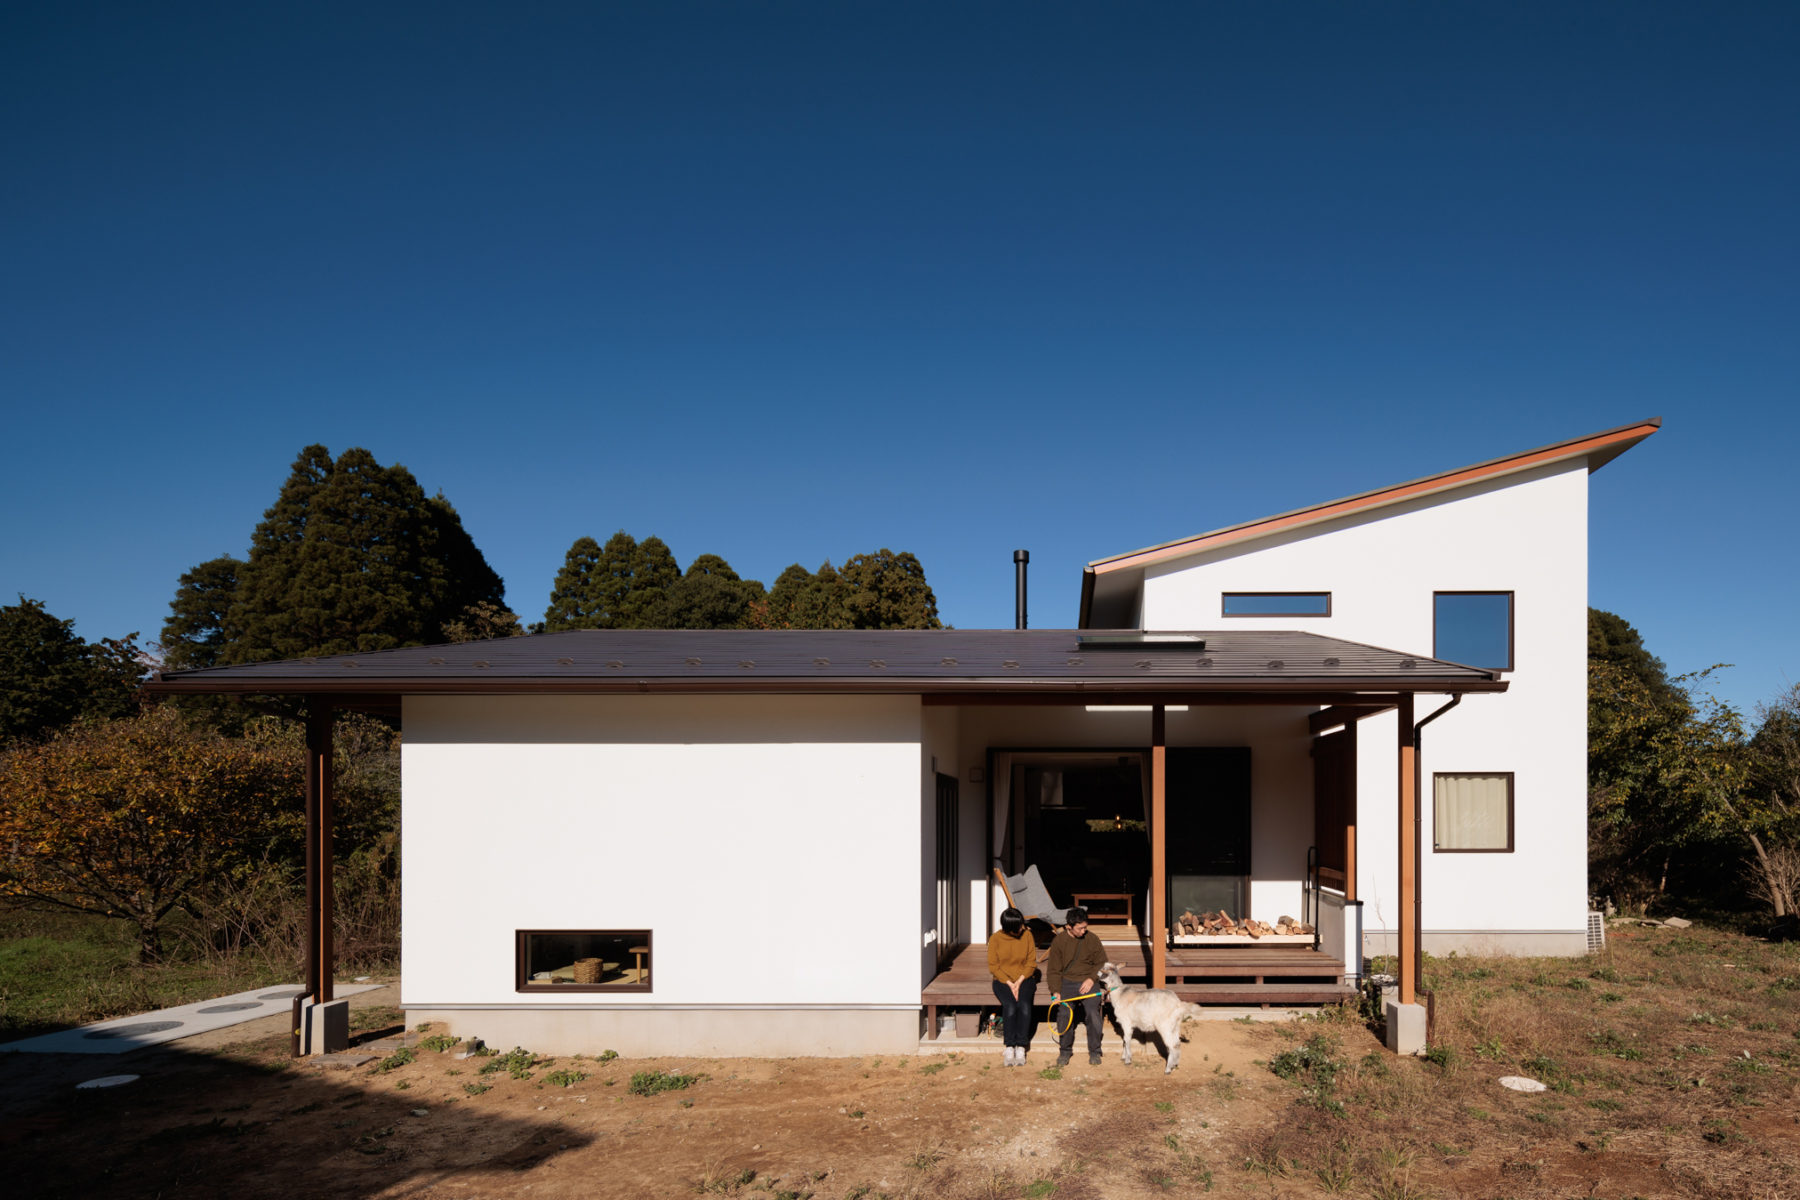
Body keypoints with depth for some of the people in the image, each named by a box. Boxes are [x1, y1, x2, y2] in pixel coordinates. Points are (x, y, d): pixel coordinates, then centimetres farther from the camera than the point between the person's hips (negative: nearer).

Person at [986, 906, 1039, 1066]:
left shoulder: (1027, 935, 0)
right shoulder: (995, 939, -4)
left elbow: (1031, 962, 1)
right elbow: (993, 966, -3)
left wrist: (1019, 982, -12)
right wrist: (1009, 983, -15)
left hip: (1024, 979, 1)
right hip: (1002, 981, -1)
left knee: (1024, 1005, -29)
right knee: (1010, 1006, -30)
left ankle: (1021, 1048, -26)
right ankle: (1010, 1048, -24)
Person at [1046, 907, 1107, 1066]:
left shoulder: (1092, 939, 2)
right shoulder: (1059, 941, -2)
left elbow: (1101, 963, 10)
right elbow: (1053, 970, 2)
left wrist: (1092, 979, -6)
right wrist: (1056, 991, -11)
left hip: (1088, 982, 0)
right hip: (1067, 982, 0)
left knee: (1092, 1012, -18)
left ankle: (1094, 1051, 2)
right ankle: (1065, 1051, 3)